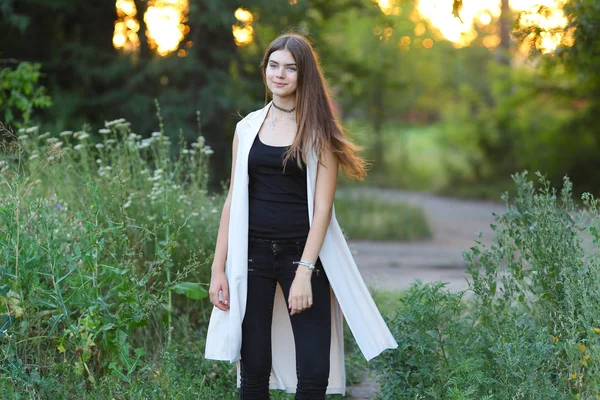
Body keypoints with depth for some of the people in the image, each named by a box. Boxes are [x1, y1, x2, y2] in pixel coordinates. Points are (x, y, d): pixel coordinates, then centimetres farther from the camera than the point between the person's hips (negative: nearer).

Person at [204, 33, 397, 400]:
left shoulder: (318, 131, -1)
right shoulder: (248, 127, 8)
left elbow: (322, 207, -7)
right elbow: (234, 200, 9)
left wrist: (304, 272, -16)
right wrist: (218, 268, 4)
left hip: (303, 252, -2)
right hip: (253, 253, 2)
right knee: (254, 370, 3)